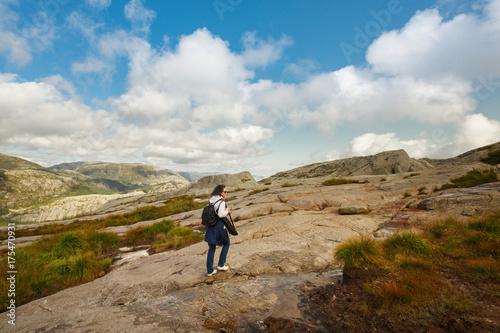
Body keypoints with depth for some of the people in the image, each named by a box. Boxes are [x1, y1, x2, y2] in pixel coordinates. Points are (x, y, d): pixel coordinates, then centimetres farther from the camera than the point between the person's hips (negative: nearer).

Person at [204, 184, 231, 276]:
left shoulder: (211, 201, 9)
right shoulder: (221, 201, -15)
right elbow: (221, 214, -25)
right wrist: (227, 210, -6)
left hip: (210, 226, 7)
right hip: (219, 226, -7)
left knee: (211, 248, 13)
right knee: (226, 244, 17)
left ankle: (210, 270, 19)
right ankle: (221, 265, 20)